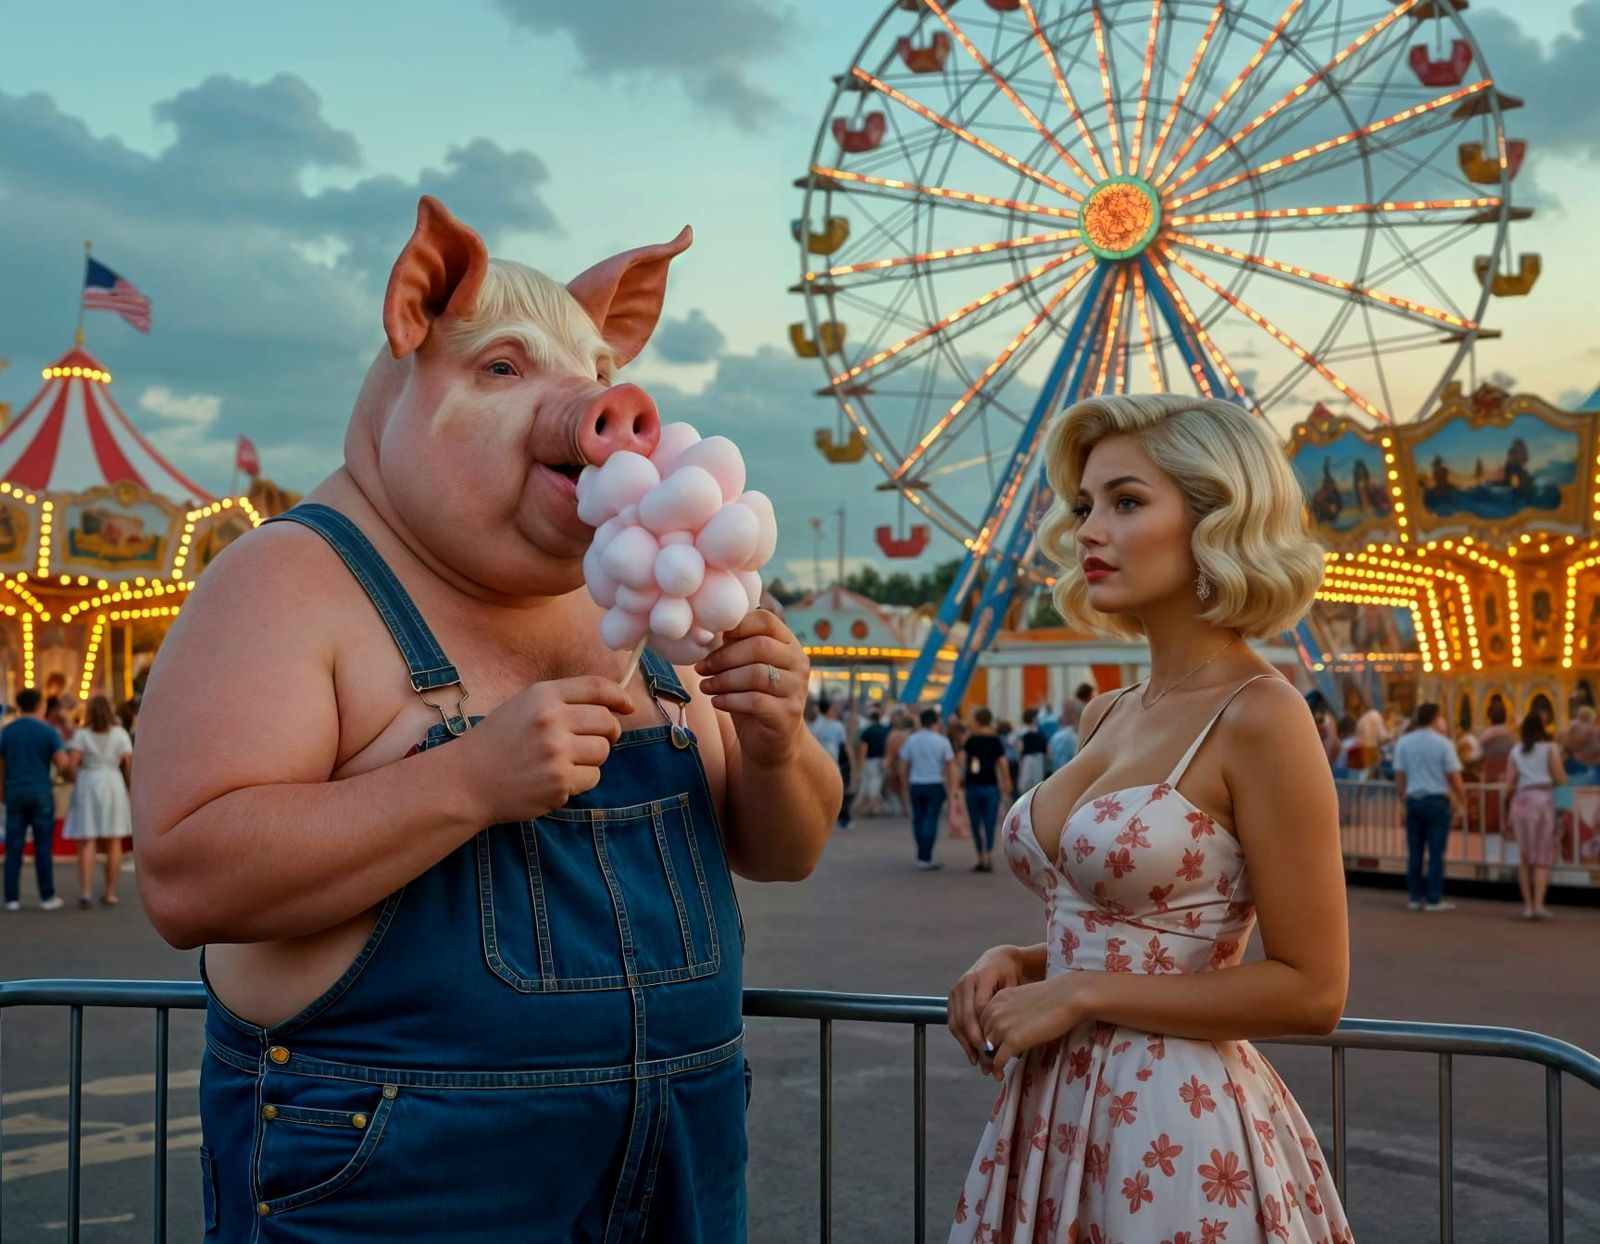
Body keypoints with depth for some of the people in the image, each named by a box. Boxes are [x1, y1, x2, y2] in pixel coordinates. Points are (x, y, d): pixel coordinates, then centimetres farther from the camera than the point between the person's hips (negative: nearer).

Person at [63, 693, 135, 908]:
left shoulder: (81, 734, -1)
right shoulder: (120, 733, 4)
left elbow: (71, 763, -10)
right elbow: (129, 764, -2)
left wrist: (77, 782, 6)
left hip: (87, 785, -1)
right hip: (113, 785, 1)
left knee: (86, 842, 0)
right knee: (113, 842, 8)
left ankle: (85, 893, -11)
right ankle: (110, 893, 11)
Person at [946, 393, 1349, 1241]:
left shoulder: (1259, 718, -15)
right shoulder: (1106, 718, 7)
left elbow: (1310, 991, -16)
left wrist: (1080, 996, -16)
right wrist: (1019, 962, -1)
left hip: (1174, 1131, -7)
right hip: (1054, 1117, 7)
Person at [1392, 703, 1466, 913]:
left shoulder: (1403, 742, 3)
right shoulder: (1443, 744, -6)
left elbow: (1399, 777, 5)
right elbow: (1455, 779, -5)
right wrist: (1462, 804, 5)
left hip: (1413, 800, 3)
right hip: (1437, 800, -3)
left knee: (1414, 852, 9)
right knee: (1436, 852, 0)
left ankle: (1414, 897, 12)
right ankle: (1434, 900, 0)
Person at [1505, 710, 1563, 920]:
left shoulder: (1516, 752, 11)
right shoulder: (1550, 748, 2)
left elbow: (1509, 785, 8)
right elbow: (1560, 779, -3)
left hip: (1521, 800, 3)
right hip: (1543, 799, -3)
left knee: (1524, 856, 8)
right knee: (1543, 856, -2)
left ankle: (1528, 905, 8)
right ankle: (1538, 904, -12)